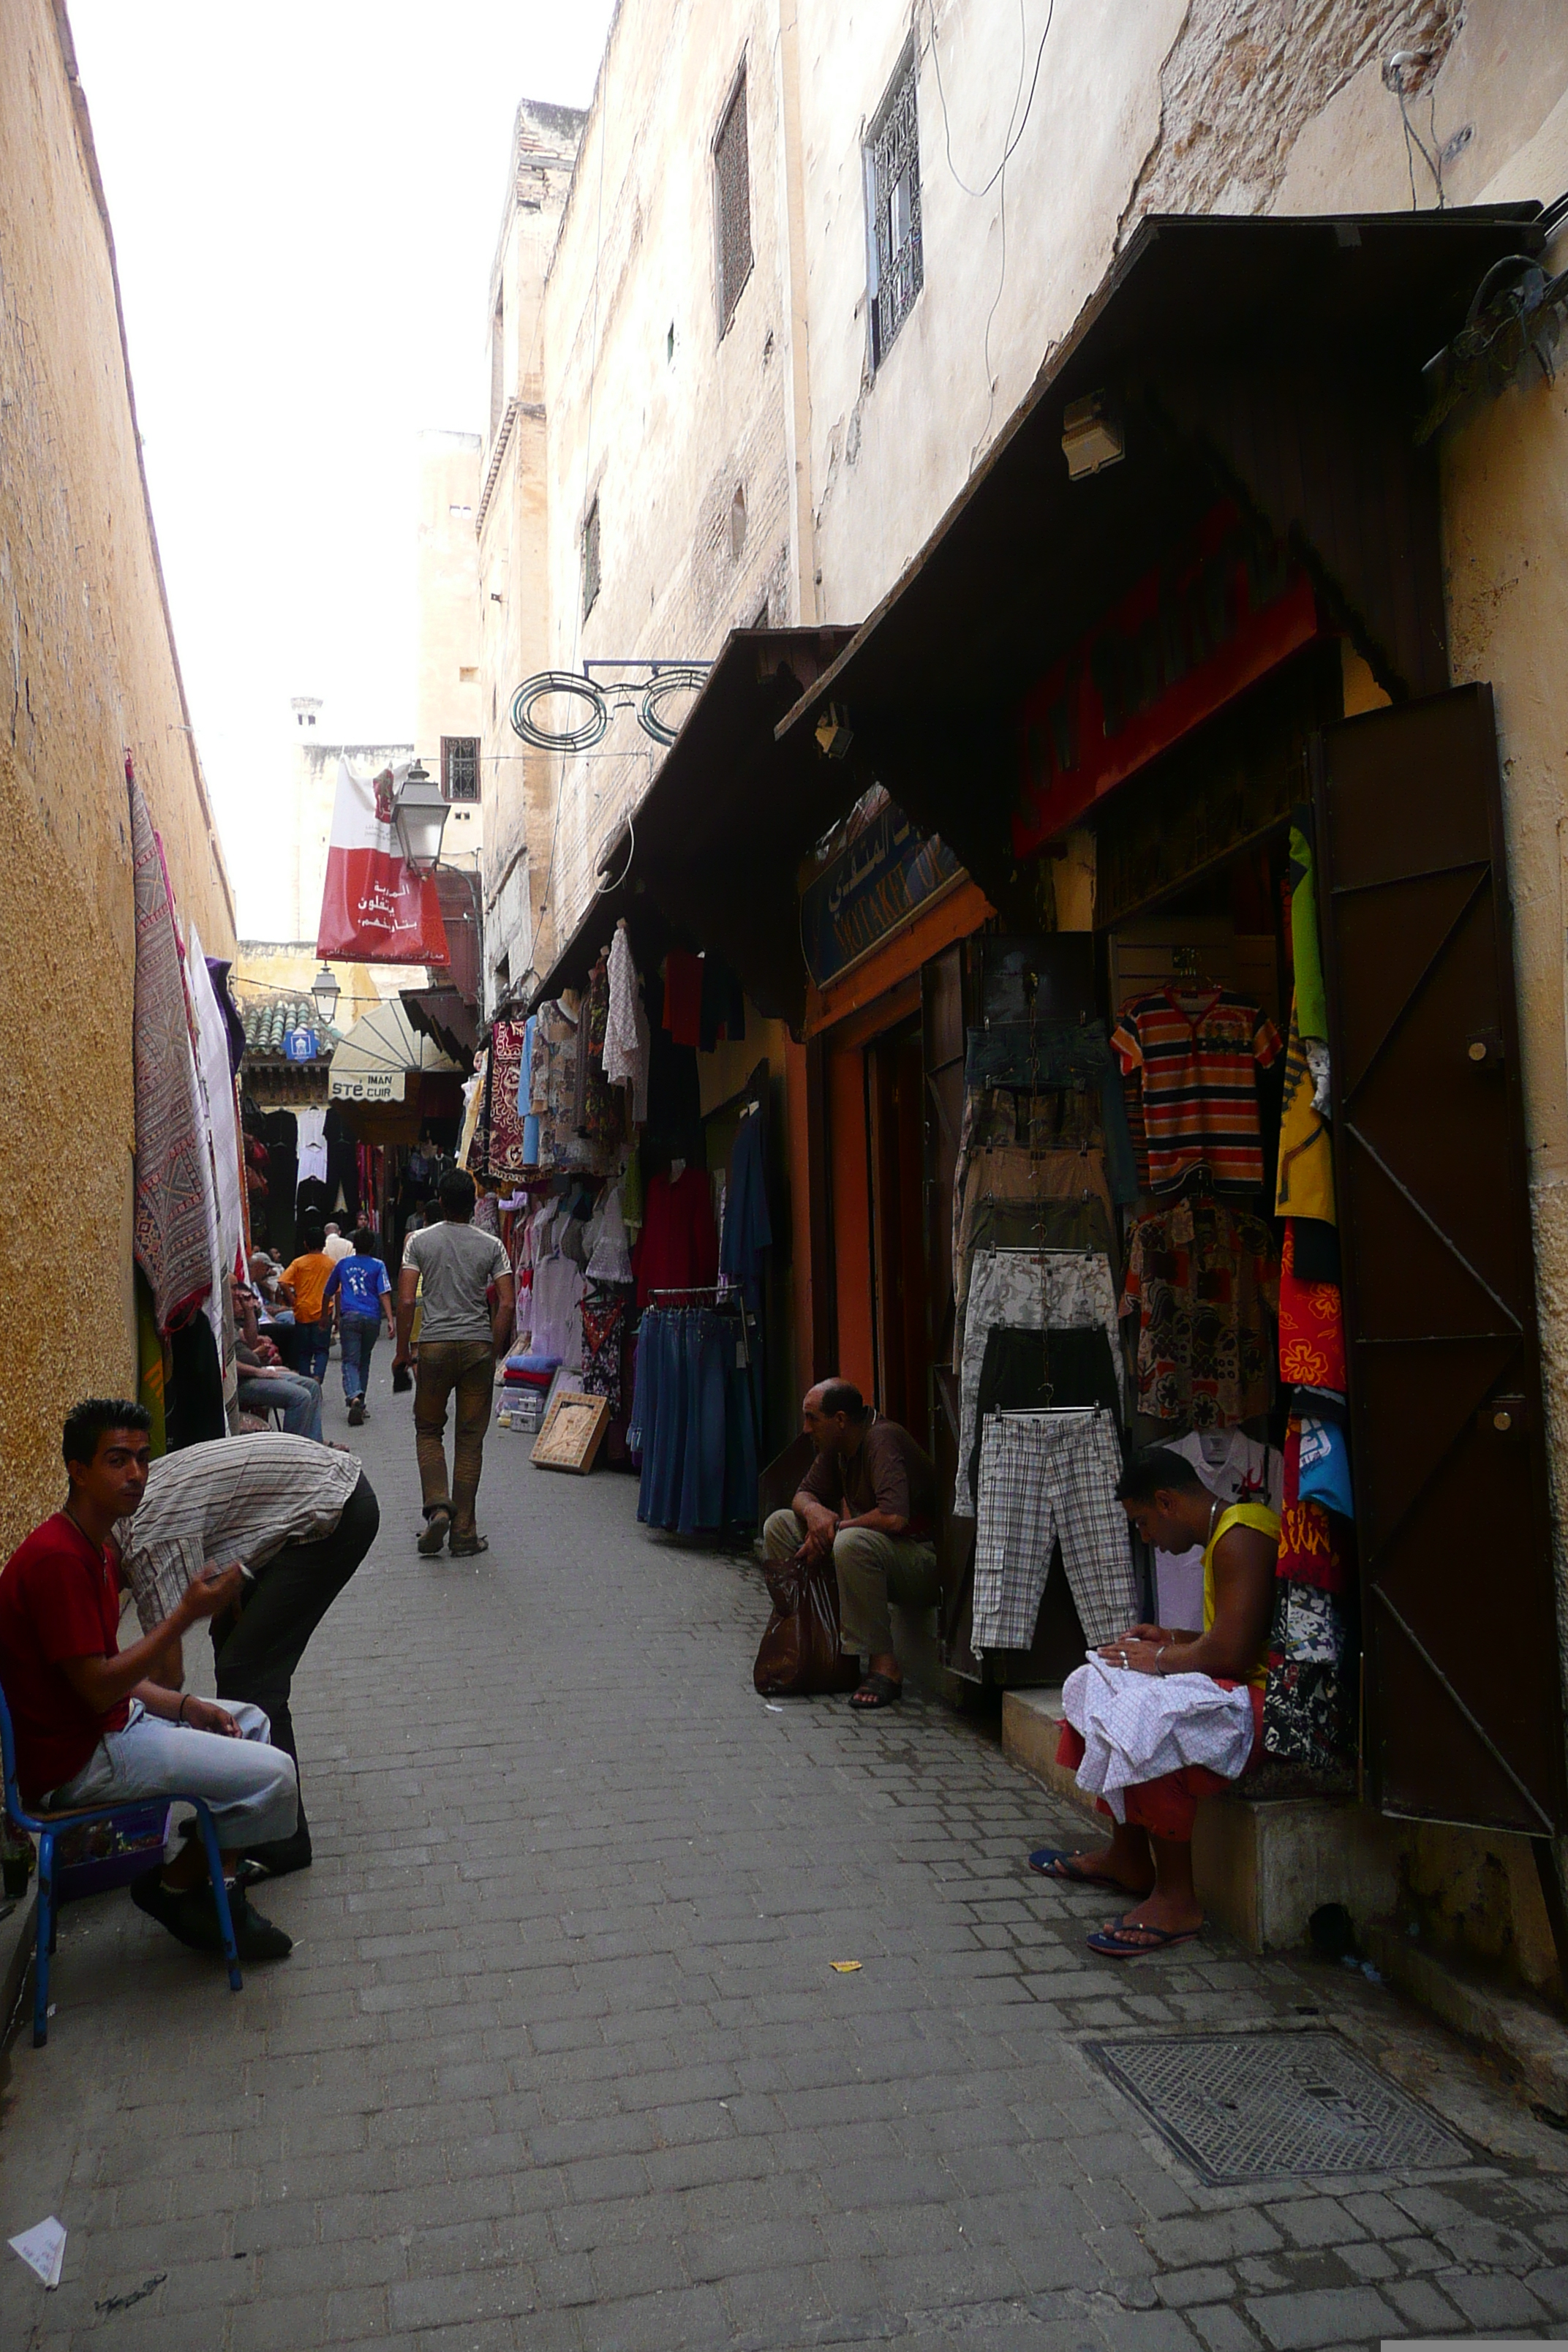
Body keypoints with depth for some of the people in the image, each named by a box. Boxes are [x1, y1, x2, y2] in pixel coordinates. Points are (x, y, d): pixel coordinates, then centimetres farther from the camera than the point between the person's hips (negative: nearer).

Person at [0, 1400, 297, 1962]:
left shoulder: (95, 1549, 10)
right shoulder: (56, 1559, -24)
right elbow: (98, 1688, -25)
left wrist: (186, 1706, 2)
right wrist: (188, 1613, -27)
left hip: (111, 1723, 11)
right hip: (75, 1762, -11)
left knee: (250, 1722, 20)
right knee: (272, 1775, -17)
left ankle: (217, 1889, 13)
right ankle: (174, 1888, 7)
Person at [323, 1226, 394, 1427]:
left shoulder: (343, 1264, 11)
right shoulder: (378, 1266, 5)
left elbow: (328, 1293, 20)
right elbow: (384, 1294, -5)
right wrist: (390, 1320, -7)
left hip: (349, 1316, -1)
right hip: (372, 1318, 1)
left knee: (350, 1361, -5)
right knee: (364, 1361, 16)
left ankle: (354, 1397, -32)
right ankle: (359, 1402, 20)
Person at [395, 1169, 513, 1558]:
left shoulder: (419, 1241, 1)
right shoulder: (491, 1246, 3)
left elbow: (406, 1300, -4)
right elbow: (507, 1304, -3)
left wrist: (402, 1351, 5)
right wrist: (494, 1352, 6)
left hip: (434, 1345, 0)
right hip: (478, 1346, 1)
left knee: (428, 1429, 16)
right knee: (470, 1439, 5)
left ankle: (438, 1506, -5)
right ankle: (464, 1532, 7)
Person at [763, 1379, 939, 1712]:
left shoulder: (881, 1440, -23)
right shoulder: (837, 1445, 4)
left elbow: (894, 1517, -35)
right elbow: (803, 1494, 14)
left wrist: (835, 1530, -22)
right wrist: (813, 1510, -11)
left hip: (924, 1561, -9)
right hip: (869, 1544, 9)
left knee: (852, 1542, -39)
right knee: (780, 1525, 4)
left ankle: (883, 1665, -27)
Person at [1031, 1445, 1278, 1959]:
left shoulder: (1240, 1537, -19)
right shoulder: (1225, 1531, 15)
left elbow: (1230, 1652, -26)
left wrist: (1161, 1659, -11)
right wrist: (1174, 1640, 10)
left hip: (1267, 1698, -12)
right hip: (1238, 1686, 12)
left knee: (1144, 1723, -30)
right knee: (1105, 1689, 13)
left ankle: (1176, 1900, -18)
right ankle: (1126, 1858, 19)